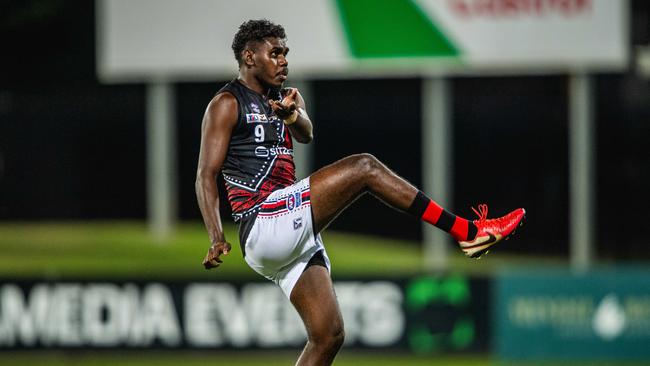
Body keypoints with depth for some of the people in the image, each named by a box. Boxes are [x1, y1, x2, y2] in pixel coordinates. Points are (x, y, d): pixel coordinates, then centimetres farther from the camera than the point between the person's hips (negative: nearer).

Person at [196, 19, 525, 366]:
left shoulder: (287, 98, 22)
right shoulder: (226, 104, 2)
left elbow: (306, 135, -1)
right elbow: (206, 175, -6)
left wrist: (292, 115, -27)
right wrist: (217, 239, -20)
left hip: (296, 239, 8)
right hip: (264, 224, -8)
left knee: (327, 336, 3)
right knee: (364, 168, -16)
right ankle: (467, 232, -17)